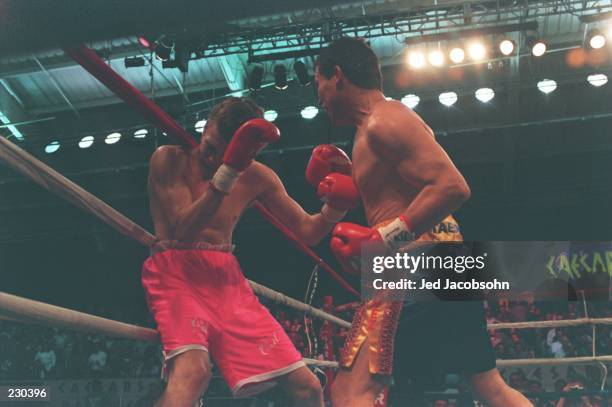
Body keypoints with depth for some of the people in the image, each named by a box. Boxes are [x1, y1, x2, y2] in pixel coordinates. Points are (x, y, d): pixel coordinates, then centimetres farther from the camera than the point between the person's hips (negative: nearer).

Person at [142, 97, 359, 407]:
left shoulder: (256, 177, 8)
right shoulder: (170, 158, -4)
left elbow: (306, 232, 12)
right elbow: (183, 229, -16)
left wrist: (335, 206, -10)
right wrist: (227, 171, -24)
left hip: (227, 277, 5)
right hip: (175, 271, -5)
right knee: (193, 369, -36)